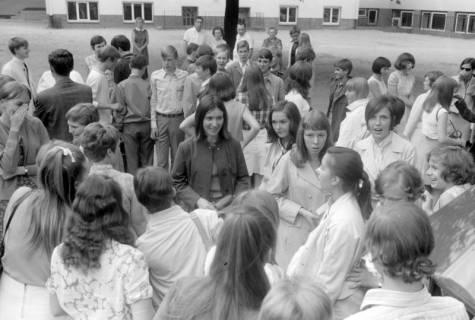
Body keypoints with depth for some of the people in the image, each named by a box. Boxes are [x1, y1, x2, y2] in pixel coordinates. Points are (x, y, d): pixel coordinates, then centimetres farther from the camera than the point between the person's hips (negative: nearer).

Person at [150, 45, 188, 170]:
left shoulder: (184, 76, -1)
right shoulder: (155, 76, 1)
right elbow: (153, 101, 7)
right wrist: (153, 124, 3)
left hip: (178, 119, 0)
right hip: (161, 118, 0)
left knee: (177, 157, 9)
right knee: (161, 159, 1)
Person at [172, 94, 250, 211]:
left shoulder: (233, 146, 5)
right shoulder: (186, 148, 1)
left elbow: (243, 179, 10)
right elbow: (177, 181, 5)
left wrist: (231, 199, -6)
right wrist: (197, 200, -7)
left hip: (229, 209, 1)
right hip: (197, 210, -1)